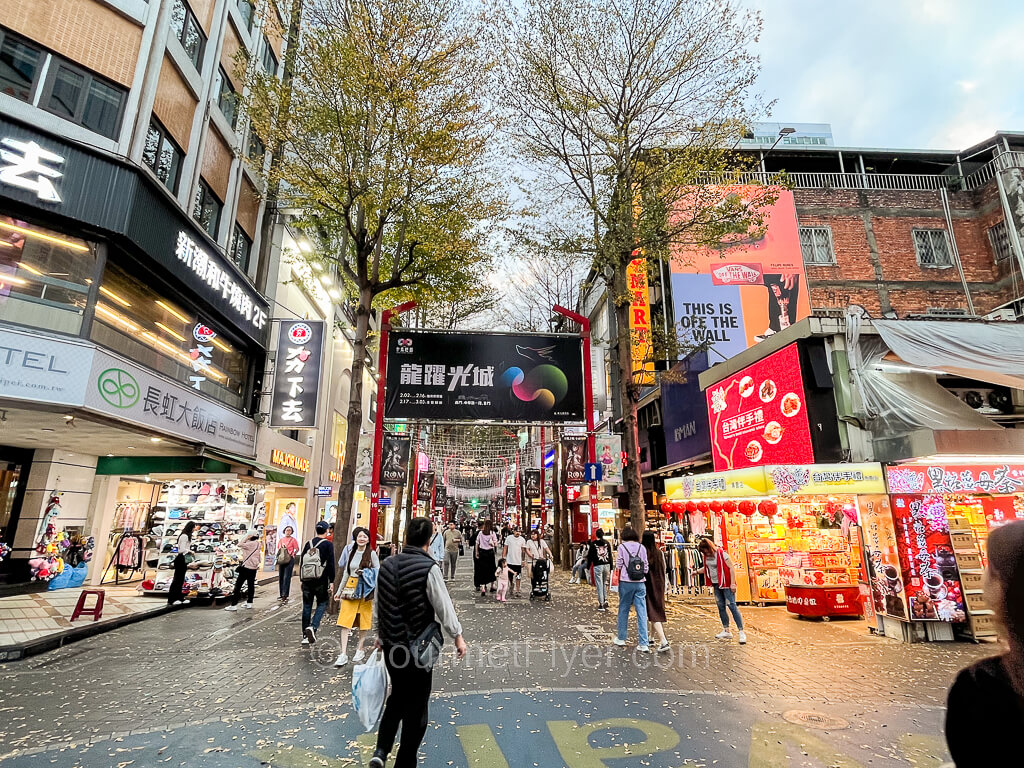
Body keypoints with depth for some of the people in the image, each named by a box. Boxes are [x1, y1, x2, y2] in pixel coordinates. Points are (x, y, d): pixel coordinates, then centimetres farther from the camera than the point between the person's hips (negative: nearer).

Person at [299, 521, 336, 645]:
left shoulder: (308, 543, 9)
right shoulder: (328, 545, -6)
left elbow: (301, 561, 13)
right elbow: (331, 564, -9)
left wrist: (302, 578, 20)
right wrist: (331, 581, -5)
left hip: (307, 580, 5)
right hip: (321, 581, -4)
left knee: (306, 607, 11)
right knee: (322, 604, 9)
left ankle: (305, 636, 14)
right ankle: (313, 626, -13)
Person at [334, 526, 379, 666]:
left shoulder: (371, 554, -3)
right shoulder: (351, 552, 8)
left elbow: (378, 572, -2)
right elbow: (346, 573, 16)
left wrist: (376, 591, -11)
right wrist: (340, 590, 17)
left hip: (365, 590, -3)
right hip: (350, 589, 3)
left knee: (363, 621, 7)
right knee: (345, 621, -3)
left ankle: (360, 650, 23)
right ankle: (343, 654, 0)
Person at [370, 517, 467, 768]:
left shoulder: (387, 565, -3)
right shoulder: (429, 568, -20)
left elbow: (377, 604, 8)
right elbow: (444, 607, -14)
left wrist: (379, 634, 22)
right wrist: (458, 636, 0)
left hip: (391, 644, 6)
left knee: (397, 696, 26)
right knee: (416, 707, 12)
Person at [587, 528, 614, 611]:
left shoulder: (593, 544, -4)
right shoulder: (607, 543, 5)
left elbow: (590, 556, -1)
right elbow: (610, 555, 7)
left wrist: (588, 566, 8)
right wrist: (611, 567, 12)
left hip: (597, 566, -3)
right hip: (607, 565, 3)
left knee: (599, 585, 1)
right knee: (605, 584, 18)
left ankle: (601, 604, 3)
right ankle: (606, 600, 11)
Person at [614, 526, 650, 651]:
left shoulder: (622, 547, -7)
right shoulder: (641, 547, 0)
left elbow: (618, 565, -4)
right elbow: (646, 567, 2)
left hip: (626, 582, -2)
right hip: (640, 583, 2)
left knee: (623, 610, 13)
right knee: (642, 612, 4)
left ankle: (621, 638, 25)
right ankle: (644, 643, 3)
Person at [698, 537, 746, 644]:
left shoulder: (722, 554, -16)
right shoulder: (706, 556, 4)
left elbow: (731, 568, -16)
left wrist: (732, 583, -18)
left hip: (726, 583, -7)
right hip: (716, 584, 7)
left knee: (732, 605, -8)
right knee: (721, 606, 9)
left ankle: (741, 632, -3)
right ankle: (726, 631, 19)